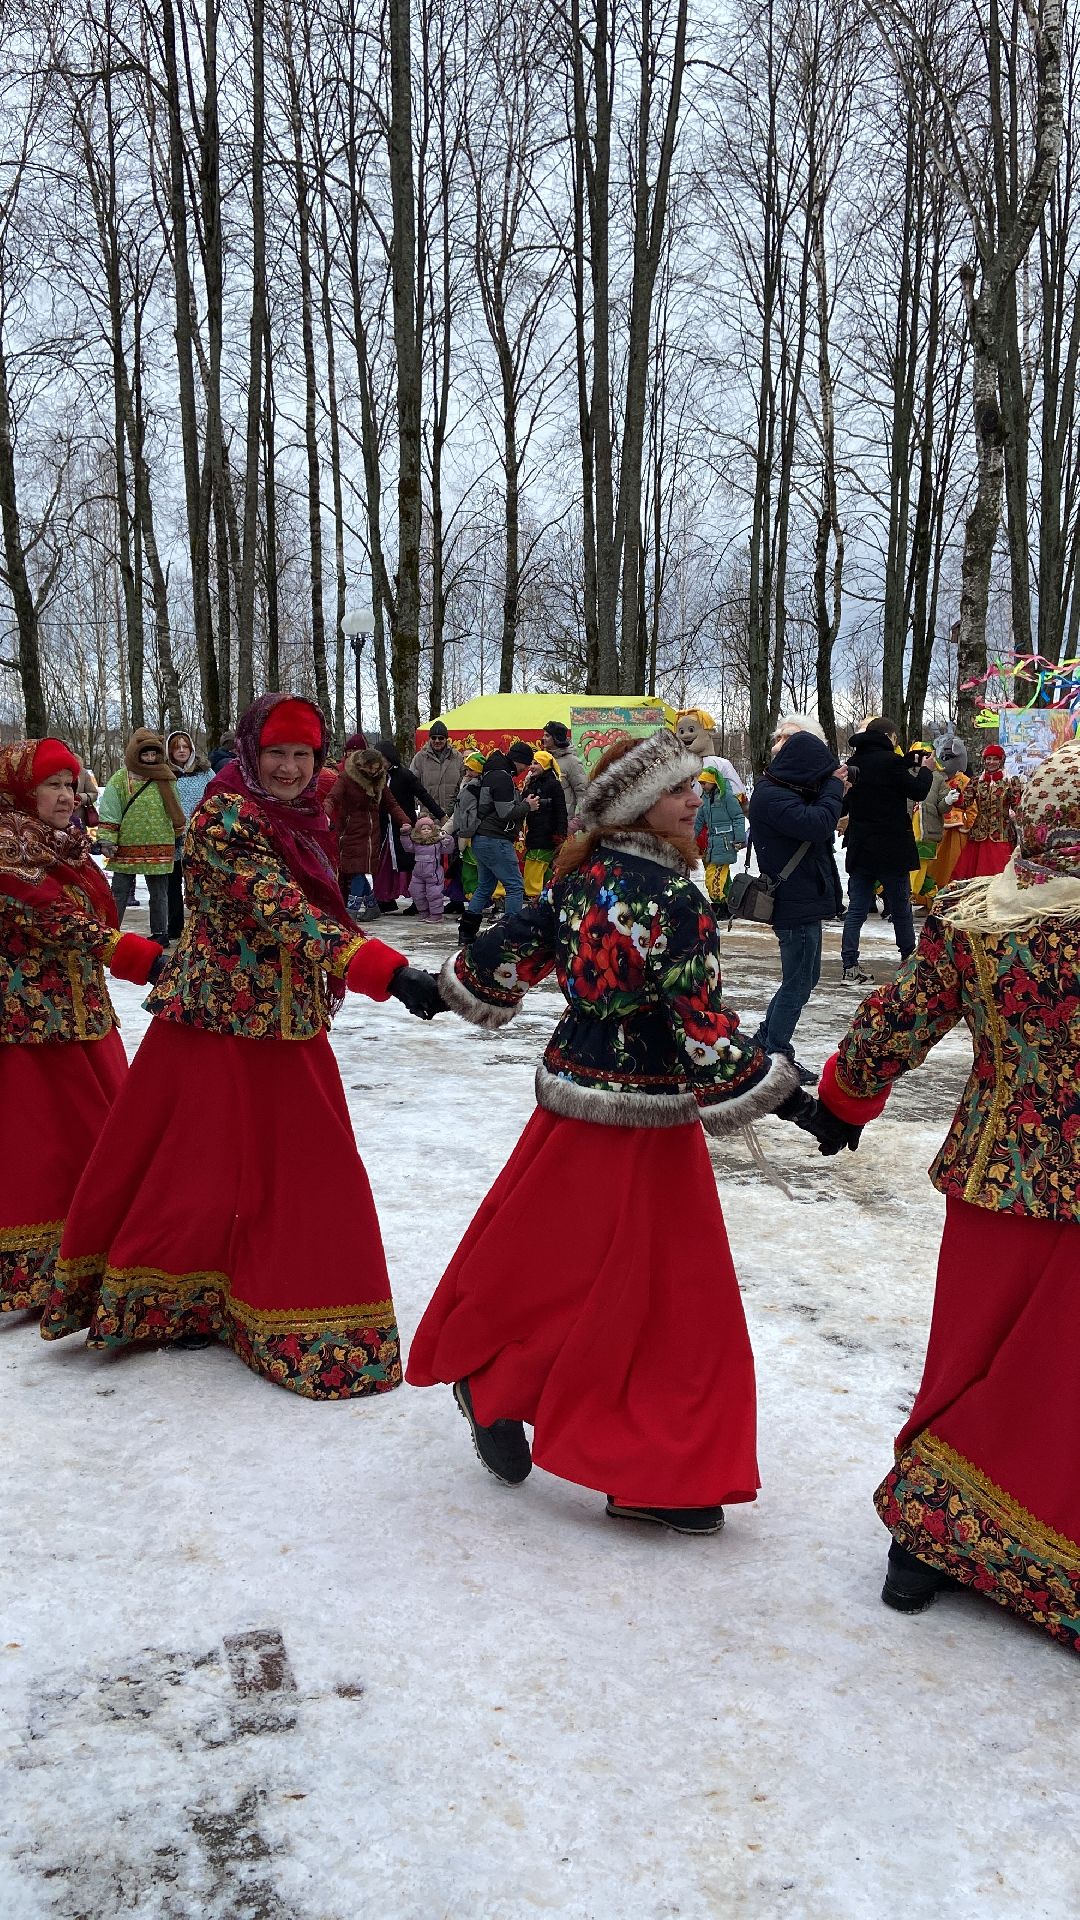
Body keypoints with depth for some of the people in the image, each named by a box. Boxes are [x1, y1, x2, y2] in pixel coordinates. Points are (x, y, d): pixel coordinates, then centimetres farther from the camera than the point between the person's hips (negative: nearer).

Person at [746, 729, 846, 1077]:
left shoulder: (782, 790, 13)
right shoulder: (772, 797, -19)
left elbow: (820, 830, 16)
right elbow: (816, 825, -29)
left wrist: (835, 792, 2)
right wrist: (834, 789, -14)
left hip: (802, 901, 11)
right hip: (797, 905, -11)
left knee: (804, 977, 20)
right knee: (797, 984, -2)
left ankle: (764, 1042, 28)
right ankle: (776, 1059, 6)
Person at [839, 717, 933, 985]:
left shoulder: (853, 761, 6)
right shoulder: (889, 761, -15)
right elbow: (918, 791, -9)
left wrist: (908, 763, 16)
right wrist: (926, 769, 9)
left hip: (859, 849, 6)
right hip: (890, 849, -6)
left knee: (856, 909, 5)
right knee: (900, 907, 9)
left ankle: (849, 965, 0)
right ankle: (910, 958, 22)